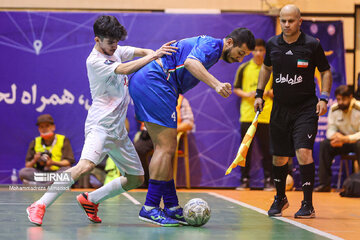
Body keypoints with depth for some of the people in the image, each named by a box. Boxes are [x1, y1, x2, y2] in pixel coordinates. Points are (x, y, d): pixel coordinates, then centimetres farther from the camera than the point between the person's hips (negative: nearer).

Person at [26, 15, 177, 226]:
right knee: (86, 165, -32)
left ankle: (90, 200, 22)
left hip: (118, 129, 9)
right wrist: (154, 56, -21)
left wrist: (155, 53, -7)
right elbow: (124, 69, -22)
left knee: (136, 179, 10)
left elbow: (143, 52, 14)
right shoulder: (94, 61, -12)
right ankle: (40, 206, -26)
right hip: (100, 124, -9)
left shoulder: (115, 50, 13)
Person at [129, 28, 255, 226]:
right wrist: (216, 84, -41)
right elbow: (191, 62, -29)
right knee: (167, 148, -11)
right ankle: (150, 208, -10)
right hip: (153, 83, -11)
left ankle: (171, 207, 14)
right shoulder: (212, 45, -9)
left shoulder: (211, 49, 23)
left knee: (163, 148, 11)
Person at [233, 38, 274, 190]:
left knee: (266, 149, 0)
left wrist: (267, 92, -11)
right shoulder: (244, 68, 6)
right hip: (247, 115, 1)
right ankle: (245, 180, 9)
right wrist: (247, 95, -10)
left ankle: (268, 180, 6)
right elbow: (236, 89, 9)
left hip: (265, 116, -1)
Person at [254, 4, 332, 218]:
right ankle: (280, 199, 33)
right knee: (279, 158, 9)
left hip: (306, 108, -4)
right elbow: (266, 67, 21)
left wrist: (324, 98, -8)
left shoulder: (312, 45, -7)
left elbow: (326, 71, 3)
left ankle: (308, 205, -9)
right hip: (280, 108, 4)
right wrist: (259, 93, 14)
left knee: (304, 152, -18)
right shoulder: (272, 44, 3)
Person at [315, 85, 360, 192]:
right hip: (343, 141, 5)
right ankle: (325, 184, -17)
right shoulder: (334, 109, -4)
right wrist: (335, 136, -27)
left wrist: (345, 138, -39)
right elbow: (330, 129, -2)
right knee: (324, 144, -18)